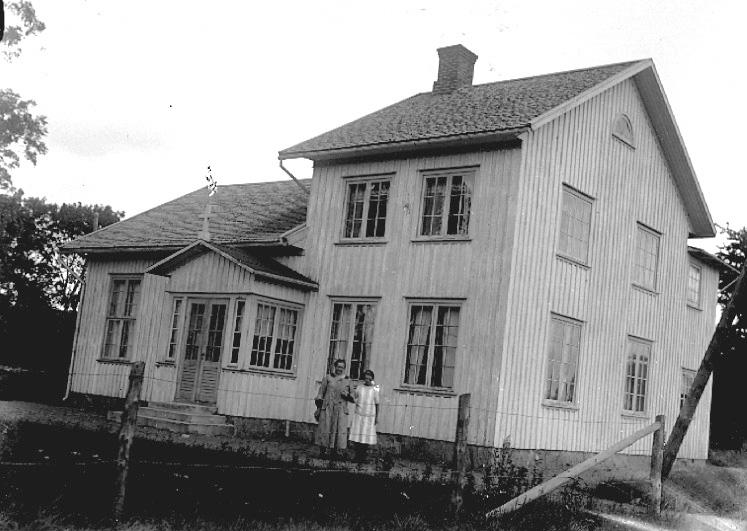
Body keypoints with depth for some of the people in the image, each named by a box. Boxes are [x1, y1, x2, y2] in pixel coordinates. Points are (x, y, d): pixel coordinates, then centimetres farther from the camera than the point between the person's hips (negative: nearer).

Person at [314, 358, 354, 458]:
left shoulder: (347, 381, 11)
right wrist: (318, 408, 3)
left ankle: (334, 453, 1)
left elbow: (353, 397, 15)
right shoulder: (328, 378, 9)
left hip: (341, 410, 1)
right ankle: (322, 451, 10)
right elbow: (321, 393, 9)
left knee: (339, 431, -7)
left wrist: (347, 395, -8)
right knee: (325, 430, 0)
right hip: (327, 408, -1)